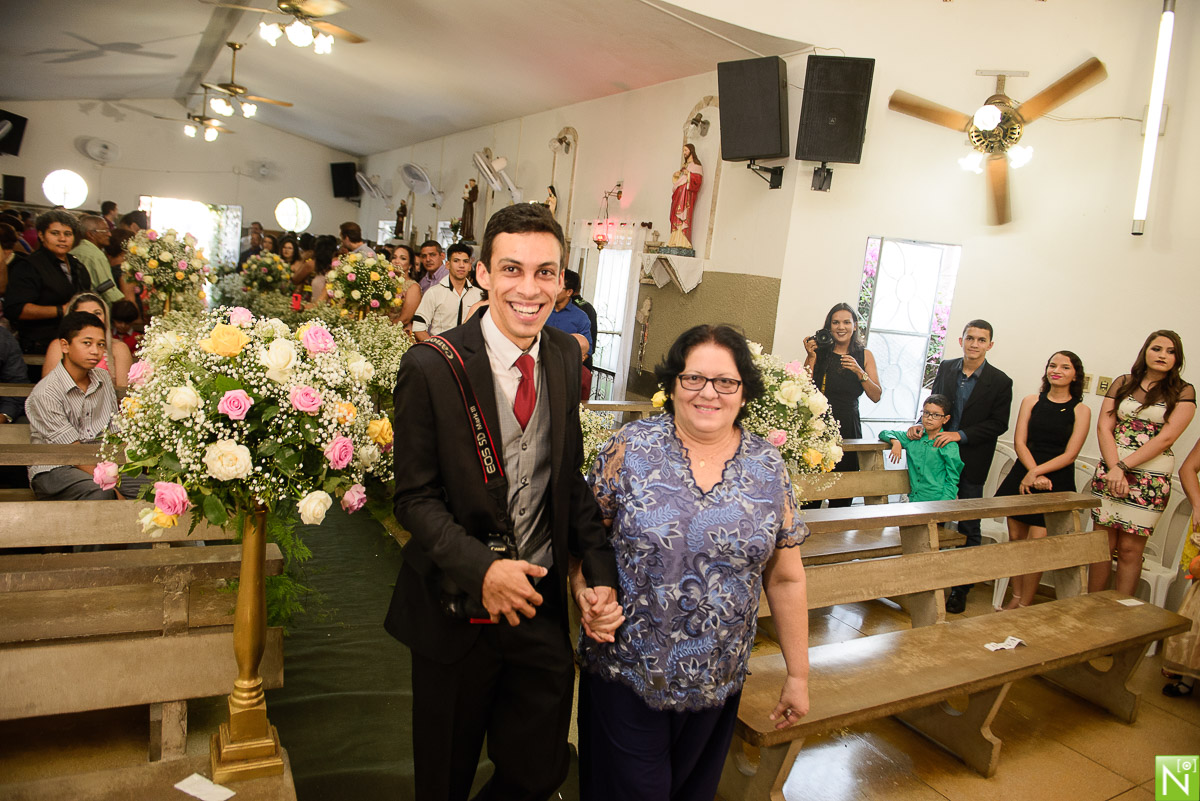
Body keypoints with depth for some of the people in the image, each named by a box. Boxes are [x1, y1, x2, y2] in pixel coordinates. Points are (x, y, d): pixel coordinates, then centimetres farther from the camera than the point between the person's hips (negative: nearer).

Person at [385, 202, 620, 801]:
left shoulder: (566, 358, -1)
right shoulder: (432, 367, -16)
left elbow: (572, 476, 4)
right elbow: (416, 498, -12)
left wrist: (601, 572, -6)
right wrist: (481, 570, -27)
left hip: (542, 604, 3)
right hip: (457, 611, -3)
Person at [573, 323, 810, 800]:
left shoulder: (768, 469, -1)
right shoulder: (630, 448, -7)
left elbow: (785, 579, 4)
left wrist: (798, 674, 7)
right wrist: (585, 592, -19)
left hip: (716, 682, 2)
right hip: (625, 671, -2)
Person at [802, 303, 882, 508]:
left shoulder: (864, 356, 9)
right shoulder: (819, 351, 5)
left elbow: (876, 396, 4)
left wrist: (859, 372, -10)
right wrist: (811, 357, -9)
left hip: (848, 427, 2)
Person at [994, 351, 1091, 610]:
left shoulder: (1081, 410, 2)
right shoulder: (1031, 401, 8)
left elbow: (1070, 454, -4)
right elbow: (1019, 443, 1)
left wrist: (1036, 472, -15)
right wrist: (1034, 473, -13)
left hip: (1057, 482, -3)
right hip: (1023, 476, 3)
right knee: (1015, 539, 5)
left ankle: (1025, 605, 5)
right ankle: (1016, 597, 17)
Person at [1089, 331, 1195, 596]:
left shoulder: (1183, 392, 3)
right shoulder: (1123, 384, 10)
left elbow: (1166, 438, -8)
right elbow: (1104, 427, 2)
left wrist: (1123, 466, -15)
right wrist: (1113, 469, -11)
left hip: (1151, 478, -2)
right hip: (1110, 470, 2)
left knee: (1130, 549, -1)